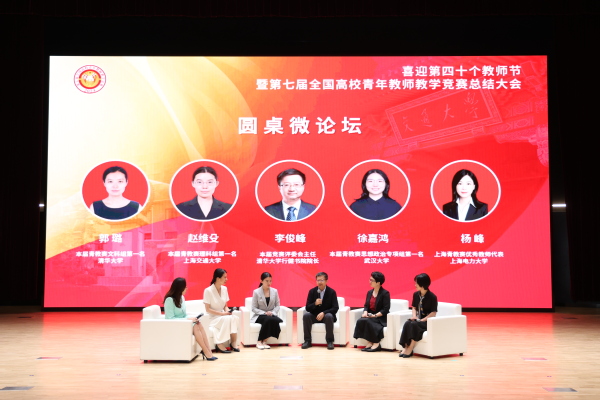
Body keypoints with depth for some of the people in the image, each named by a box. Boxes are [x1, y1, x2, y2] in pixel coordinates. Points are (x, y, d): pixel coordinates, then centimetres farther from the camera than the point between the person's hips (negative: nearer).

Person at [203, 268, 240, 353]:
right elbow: (208, 309, -13)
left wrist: (227, 311, -11)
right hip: (212, 318, -5)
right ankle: (219, 344, -24)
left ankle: (234, 342, -25)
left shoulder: (224, 289, 6)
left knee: (235, 318, -26)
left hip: (223, 316, 5)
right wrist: (222, 313, -19)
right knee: (227, 319, -33)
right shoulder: (208, 291, -13)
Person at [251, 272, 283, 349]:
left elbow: (277, 305, 7)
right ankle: (260, 342, -25)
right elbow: (254, 308, -4)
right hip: (259, 316, -3)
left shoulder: (274, 291, 6)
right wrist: (264, 313, -18)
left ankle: (264, 341, -22)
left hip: (271, 315, 3)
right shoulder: (256, 292, -3)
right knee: (268, 319, -36)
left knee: (276, 320, -33)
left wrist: (273, 313, -13)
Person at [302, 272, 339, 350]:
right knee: (306, 315, -27)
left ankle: (330, 341, -23)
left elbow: (335, 308, -11)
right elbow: (307, 308, -1)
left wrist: (323, 313, -26)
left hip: (327, 315, -2)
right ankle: (308, 341, -21)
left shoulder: (332, 292, -5)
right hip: (314, 316, 2)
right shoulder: (312, 291, 1)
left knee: (329, 316, -36)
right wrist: (315, 304, -24)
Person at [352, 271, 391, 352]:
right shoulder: (369, 292, 14)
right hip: (370, 316, 6)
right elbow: (366, 305, 14)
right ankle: (369, 343, -22)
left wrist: (375, 315, -22)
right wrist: (365, 312, -9)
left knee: (367, 321, -33)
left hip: (381, 318, -6)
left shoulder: (385, 293, -6)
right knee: (360, 321, -25)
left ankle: (376, 343, -23)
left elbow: (385, 309, -13)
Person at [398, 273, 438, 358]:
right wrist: (414, 316, -2)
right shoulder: (416, 295, 7)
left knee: (414, 325, -34)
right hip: (418, 320, 5)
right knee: (407, 323, -27)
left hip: (427, 321, -5)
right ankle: (405, 347, -30)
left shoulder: (432, 297, -11)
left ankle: (410, 349, -28)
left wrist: (422, 320, -18)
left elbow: (433, 313, -11)